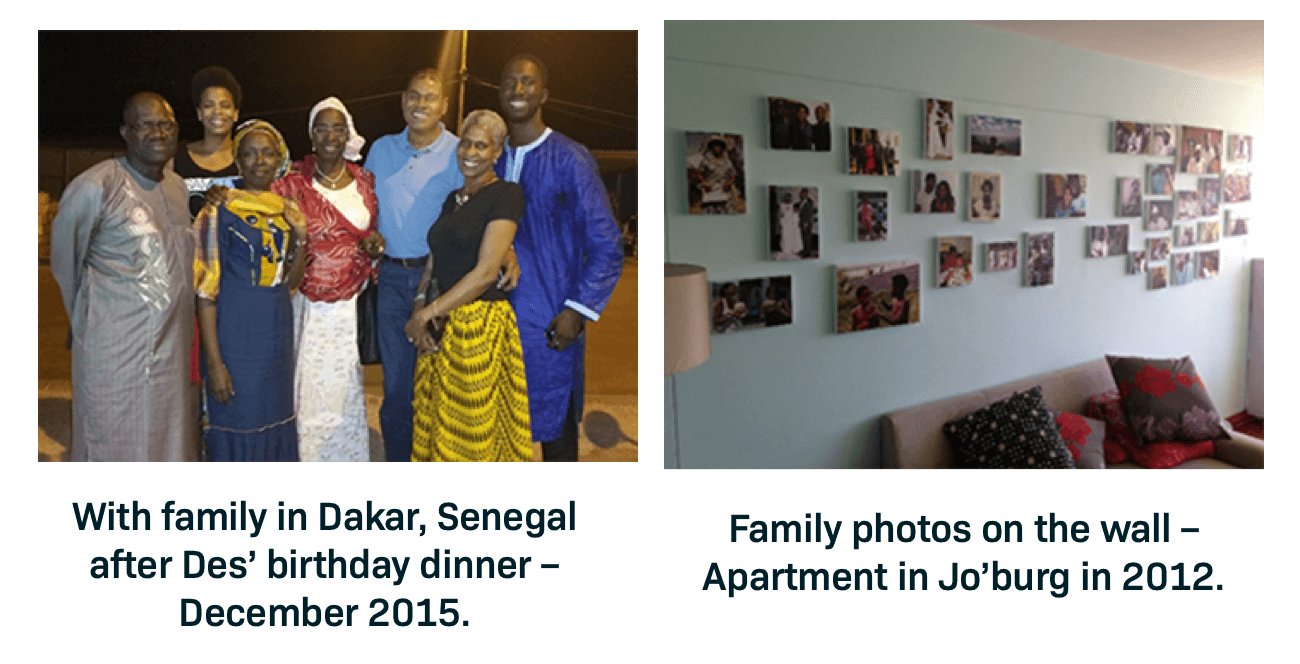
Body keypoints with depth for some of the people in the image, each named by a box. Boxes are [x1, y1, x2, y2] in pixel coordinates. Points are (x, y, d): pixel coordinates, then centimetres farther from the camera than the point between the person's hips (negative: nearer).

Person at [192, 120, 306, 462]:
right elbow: (206, 290, -11)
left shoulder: (287, 211, 9)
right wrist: (214, 362, -16)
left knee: (276, 426, 14)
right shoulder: (221, 210, -8)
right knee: (236, 434, 3)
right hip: (235, 335, -5)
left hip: (278, 334, 5)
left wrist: (300, 239, -4)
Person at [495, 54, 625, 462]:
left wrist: (578, 310, -13)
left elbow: (606, 246, -9)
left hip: (550, 322, -5)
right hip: (496, 313, 5)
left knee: (555, 425, 6)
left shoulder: (570, 160, -9)